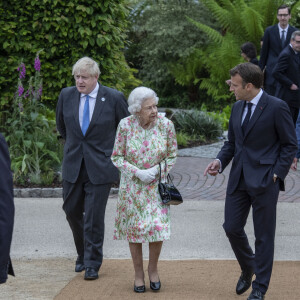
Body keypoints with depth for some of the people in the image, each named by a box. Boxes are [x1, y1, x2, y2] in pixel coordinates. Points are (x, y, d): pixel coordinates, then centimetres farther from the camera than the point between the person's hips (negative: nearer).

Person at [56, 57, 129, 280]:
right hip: (73, 166, 4)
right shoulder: (66, 96, 1)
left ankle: (92, 264, 9)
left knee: (94, 217, -3)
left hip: (100, 167, -4)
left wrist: (115, 152, 7)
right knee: (72, 211, 11)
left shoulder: (114, 98, -9)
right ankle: (83, 254, 32)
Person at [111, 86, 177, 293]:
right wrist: (137, 172, -18)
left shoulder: (166, 125, -12)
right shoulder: (126, 125, -14)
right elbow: (117, 157, -6)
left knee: (157, 227, -7)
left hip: (157, 185, 0)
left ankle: (153, 268, 17)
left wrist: (155, 170, -15)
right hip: (132, 185, 0)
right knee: (134, 228, 5)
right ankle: (139, 273, 20)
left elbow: (172, 156, -1)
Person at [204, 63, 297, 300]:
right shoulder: (238, 108, 10)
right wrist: (220, 161, 0)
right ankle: (248, 269, 33)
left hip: (264, 180, -6)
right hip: (239, 179, 6)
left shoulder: (276, 107, -11)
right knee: (232, 227, 7)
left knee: (264, 235, 3)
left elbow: (290, 144, -6)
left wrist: (277, 174, -12)